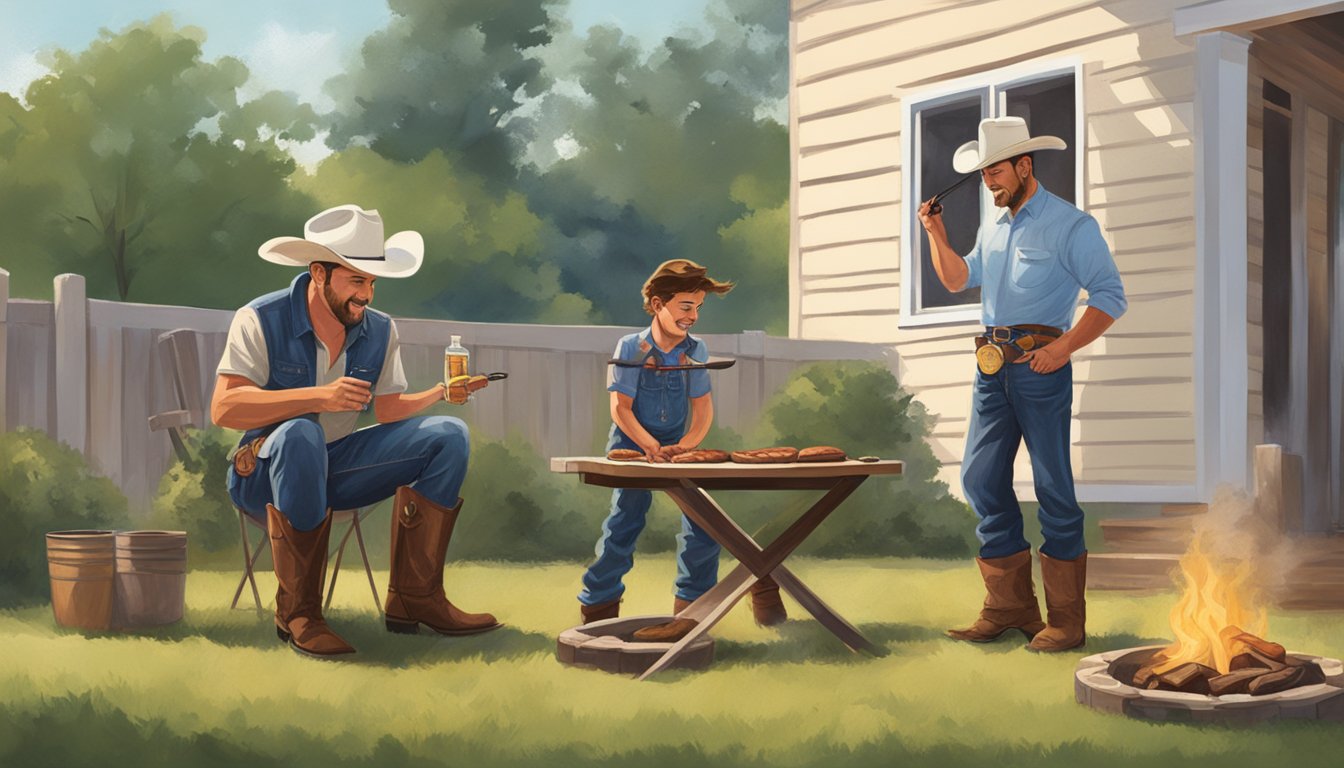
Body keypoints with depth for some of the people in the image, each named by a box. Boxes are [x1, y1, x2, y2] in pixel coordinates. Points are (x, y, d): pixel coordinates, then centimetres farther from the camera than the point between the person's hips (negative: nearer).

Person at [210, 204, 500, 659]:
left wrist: (443, 393, -19)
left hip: (336, 468, 5)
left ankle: (413, 598, -13)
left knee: (449, 436, -11)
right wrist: (318, 396, -33)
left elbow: (389, 411, 0)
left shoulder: (380, 331, 4)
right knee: (299, 434, -40)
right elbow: (223, 408, -23)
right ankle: (297, 613, -28)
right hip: (265, 470, -5)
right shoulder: (261, 320, -12)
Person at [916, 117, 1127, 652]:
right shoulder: (993, 228, 19)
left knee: (1054, 488, -3)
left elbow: (1110, 297, -10)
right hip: (993, 366, 7)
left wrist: (1063, 348, -18)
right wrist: (937, 236, 7)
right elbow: (959, 280, 19)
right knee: (980, 478, 4)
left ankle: (1065, 621, 4)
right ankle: (1009, 607, 13)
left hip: (1040, 366, -7)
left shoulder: (1070, 225, -4)